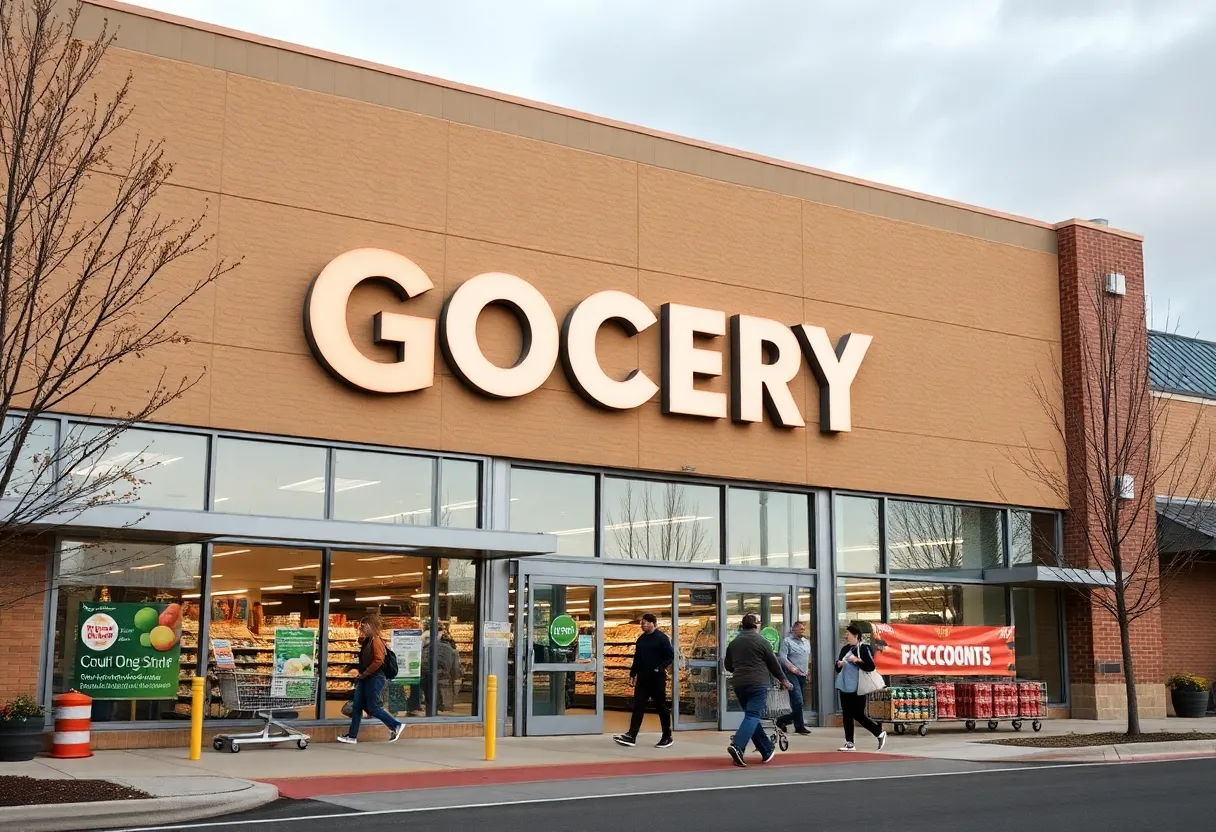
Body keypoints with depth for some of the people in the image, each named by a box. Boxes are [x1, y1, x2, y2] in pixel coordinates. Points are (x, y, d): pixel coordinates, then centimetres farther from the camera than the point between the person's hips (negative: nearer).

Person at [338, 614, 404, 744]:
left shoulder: (376, 641, -15)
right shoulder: (367, 641, 12)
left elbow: (378, 660, -24)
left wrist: (364, 673, -17)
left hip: (374, 679, -10)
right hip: (365, 679, 10)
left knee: (372, 708, -4)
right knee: (357, 706, 6)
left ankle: (396, 726, 9)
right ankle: (352, 736, 9)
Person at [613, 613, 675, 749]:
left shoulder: (661, 638, -8)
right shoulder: (641, 639, 13)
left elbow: (671, 656, -10)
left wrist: (660, 667, -20)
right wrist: (632, 674, 16)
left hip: (657, 678, -6)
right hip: (642, 678, 6)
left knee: (661, 707, 2)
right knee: (638, 706, -1)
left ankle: (667, 737, 12)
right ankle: (631, 736, -5)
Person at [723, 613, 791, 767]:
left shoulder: (734, 642, 11)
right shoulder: (761, 641, -4)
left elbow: (728, 665, 19)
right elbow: (773, 663, 3)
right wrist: (783, 680, 18)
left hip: (739, 684, 6)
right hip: (758, 684, -6)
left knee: (752, 716, 15)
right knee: (752, 716, -9)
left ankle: (767, 751, 20)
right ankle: (737, 746, -29)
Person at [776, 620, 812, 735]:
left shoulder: (807, 642, 19)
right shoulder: (787, 641, -4)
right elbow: (782, 656, -13)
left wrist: (808, 669, 18)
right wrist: (790, 666, -24)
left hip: (803, 675, 8)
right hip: (792, 674, -8)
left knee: (801, 703, 8)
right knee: (798, 701, -15)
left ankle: (783, 721, 21)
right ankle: (800, 726, -9)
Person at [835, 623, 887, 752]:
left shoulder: (864, 648, -10)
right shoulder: (845, 649, 12)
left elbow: (871, 667, -14)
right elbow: (838, 668, 20)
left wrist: (858, 661, -26)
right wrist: (839, 665, -3)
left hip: (858, 688, -7)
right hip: (845, 687, 7)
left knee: (858, 715, -3)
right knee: (847, 715, 5)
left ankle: (880, 733, 15)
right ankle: (849, 743, 9)